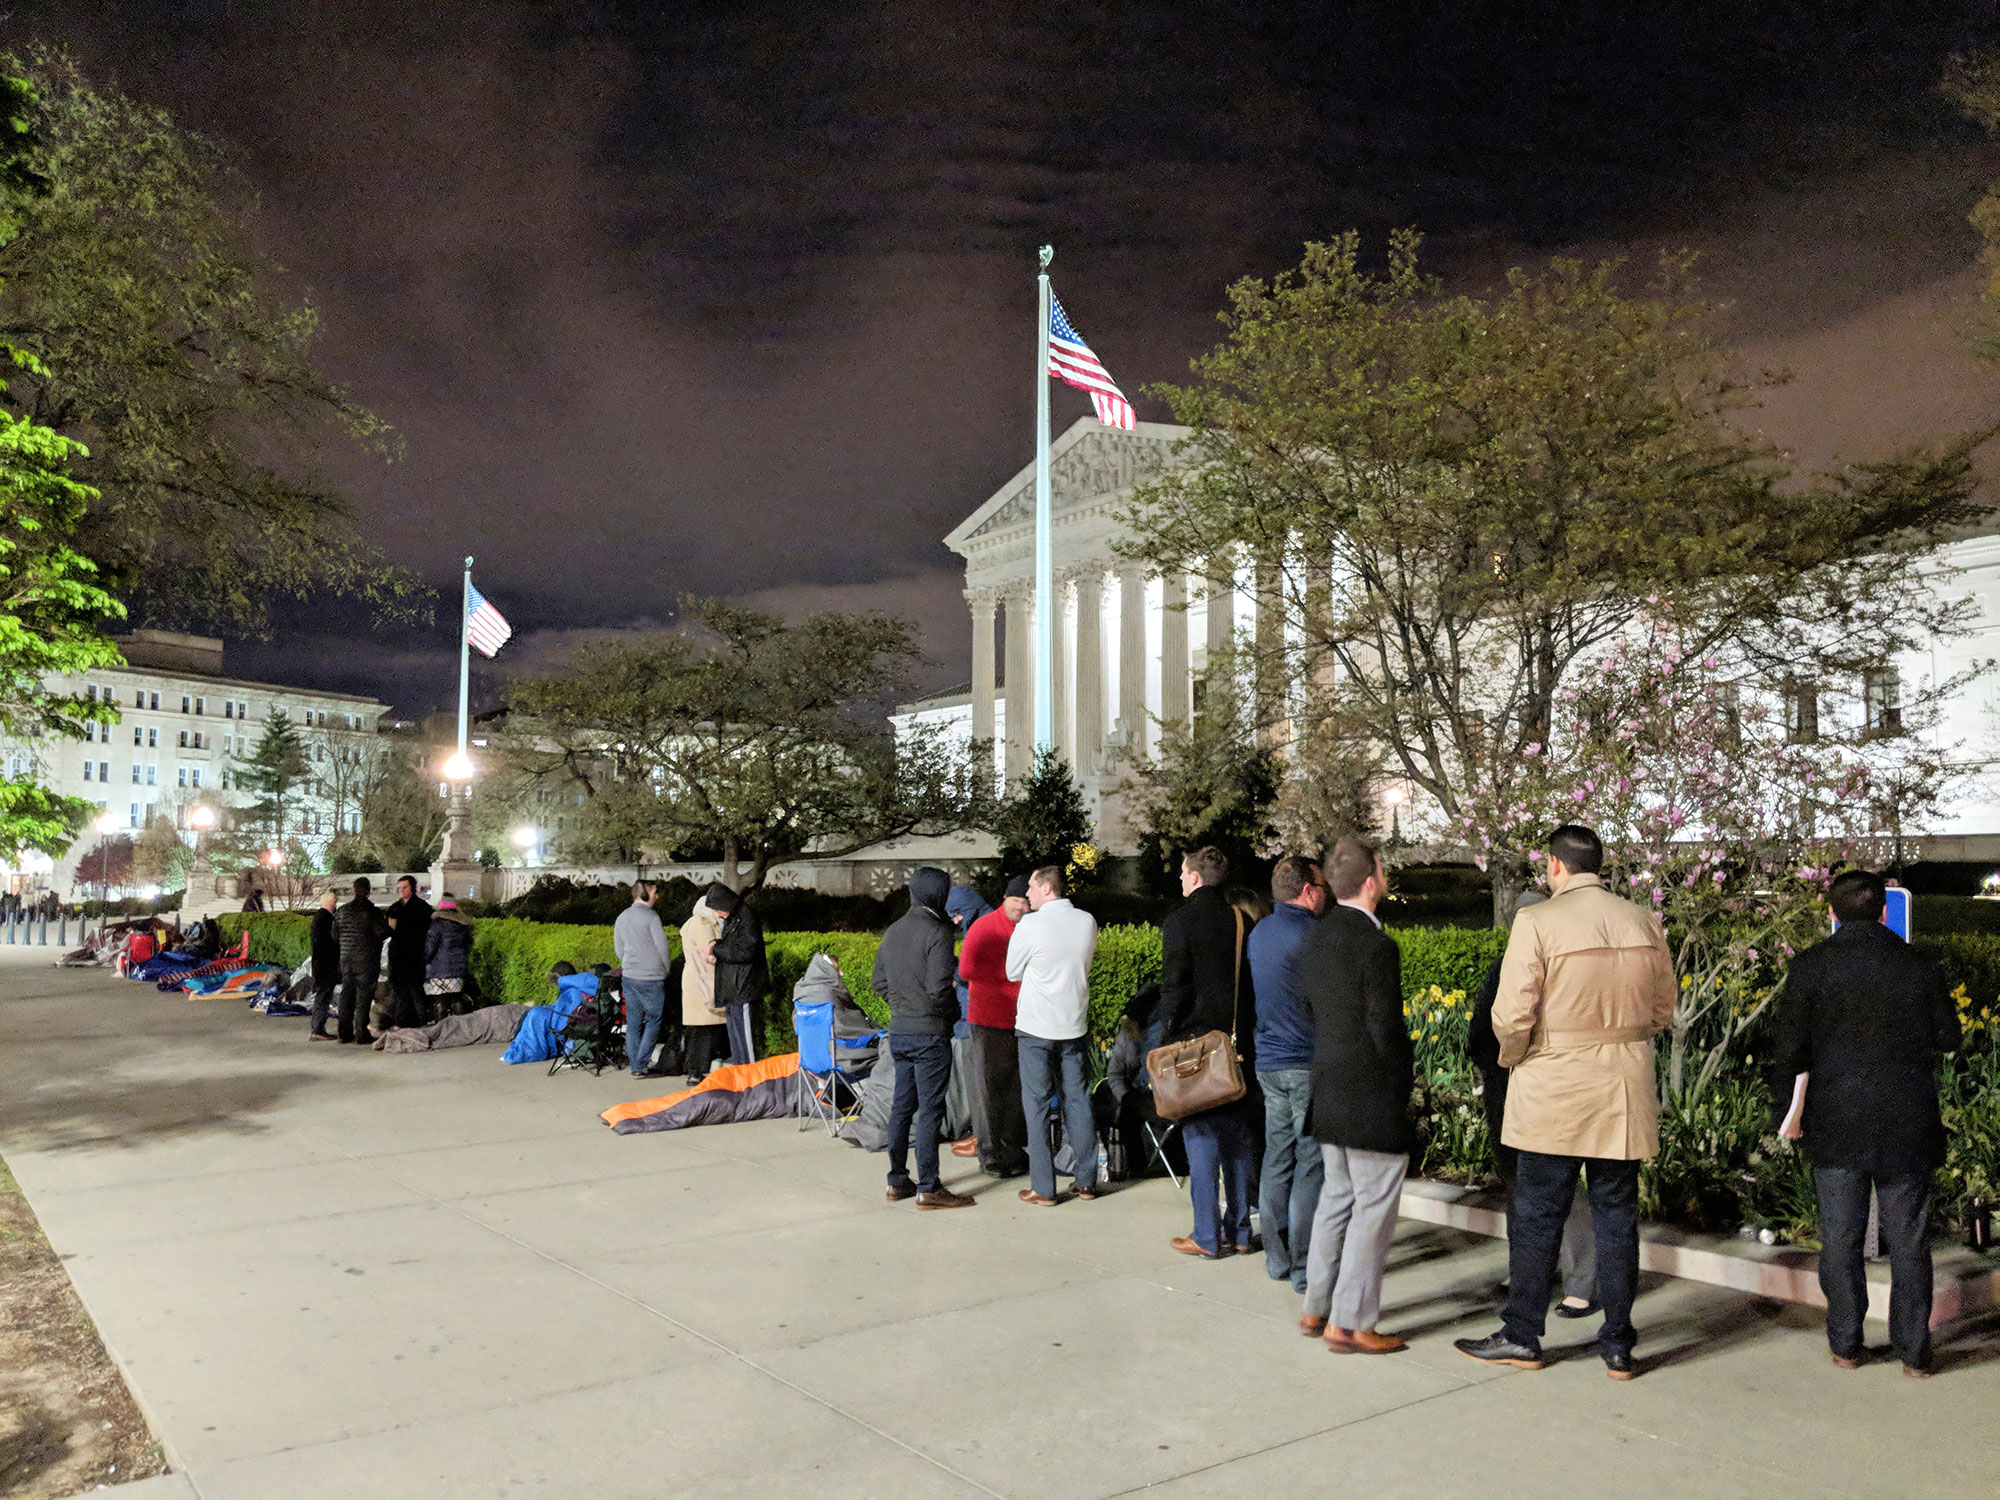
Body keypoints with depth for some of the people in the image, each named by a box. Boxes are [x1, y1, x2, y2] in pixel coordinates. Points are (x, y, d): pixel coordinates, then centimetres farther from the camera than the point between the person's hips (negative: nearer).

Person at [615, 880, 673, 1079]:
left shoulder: (622, 917, 9)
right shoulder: (651, 916, -12)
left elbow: (619, 949, 16)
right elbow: (662, 947, -9)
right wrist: (668, 970, 6)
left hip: (629, 976, 7)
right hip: (651, 978, -7)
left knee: (633, 1022, 10)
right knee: (654, 1021, 1)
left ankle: (635, 1065, 13)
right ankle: (642, 1066, -3)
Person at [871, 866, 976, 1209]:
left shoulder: (893, 931, 9)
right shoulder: (937, 932, -15)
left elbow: (879, 983, 14)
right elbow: (939, 988, -21)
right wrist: (952, 1011, -3)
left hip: (898, 1031, 8)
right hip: (930, 1033, -7)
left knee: (902, 1105, 14)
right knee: (930, 1109, -1)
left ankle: (897, 1181, 21)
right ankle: (928, 1188, 3)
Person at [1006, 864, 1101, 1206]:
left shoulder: (1030, 926, -15)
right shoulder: (1087, 922, 0)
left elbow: (1013, 972, -2)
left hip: (1036, 1027, -4)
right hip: (1075, 1026, 4)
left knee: (1037, 1104, 3)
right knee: (1078, 1100, 12)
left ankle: (1042, 1188, 5)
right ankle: (1086, 1181, 17)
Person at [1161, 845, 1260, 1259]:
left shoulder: (1180, 920, -10)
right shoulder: (1242, 920, 7)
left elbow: (1173, 986, -12)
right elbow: (1255, 982, 10)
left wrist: (1168, 1037, -4)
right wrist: (1244, 1032, 16)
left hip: (1195, 1042, -6)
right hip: (1238, 1043, 6)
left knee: (1200, 1136, 1)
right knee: (1237, 1134, 12)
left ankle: (1207, 1237, 5)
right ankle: (1239, 1231, 18)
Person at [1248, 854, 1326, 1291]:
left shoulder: (1257, 933, 11)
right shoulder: (1309, 935, -15)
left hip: (1269, 1061, 8)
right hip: (1309, 1065, -8)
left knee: (1277, 1160, 13)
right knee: (1310, 1166, -1)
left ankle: (1277, 1260, 20)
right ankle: (1306, 1268, 4)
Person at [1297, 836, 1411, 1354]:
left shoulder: (1314, 940, 6)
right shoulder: (1377, 946, -19)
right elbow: (1386, 1030, -19)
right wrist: (1405, 1077, -4)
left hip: (1327, 1093, 8)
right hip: (1373, 1101, -8)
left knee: (1337, 1198, 19)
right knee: (1374, 1209, 3)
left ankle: (1317, 1309, 27)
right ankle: (1349, 1324, 9)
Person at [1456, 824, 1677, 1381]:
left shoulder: (1537, 922, -14)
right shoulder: (1646, 924, 2)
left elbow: (1511, 1017, -16)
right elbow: (1662, 1012, 11)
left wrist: (1514, 1057, 3)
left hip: (1553, 1093, -4)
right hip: (1625, 1095, 5)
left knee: (1536, 1217, 7)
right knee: (1617, 1217, 13)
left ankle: (1522, 1336, 17)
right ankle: (1618, 1346, 21)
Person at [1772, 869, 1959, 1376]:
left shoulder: (1810, 967, -6)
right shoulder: (1920, 966, -2)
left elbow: (1790, 1047, -5)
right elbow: (1948, 1039, 5)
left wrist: (1789, 1109, 6)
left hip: (1836, 1123, -1)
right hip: (1908, 1124, 1)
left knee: (1840, 1238, 8)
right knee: (1908, 1241, 9)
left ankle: (1845, 1345, 15)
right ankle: (1914, 1351, 15)